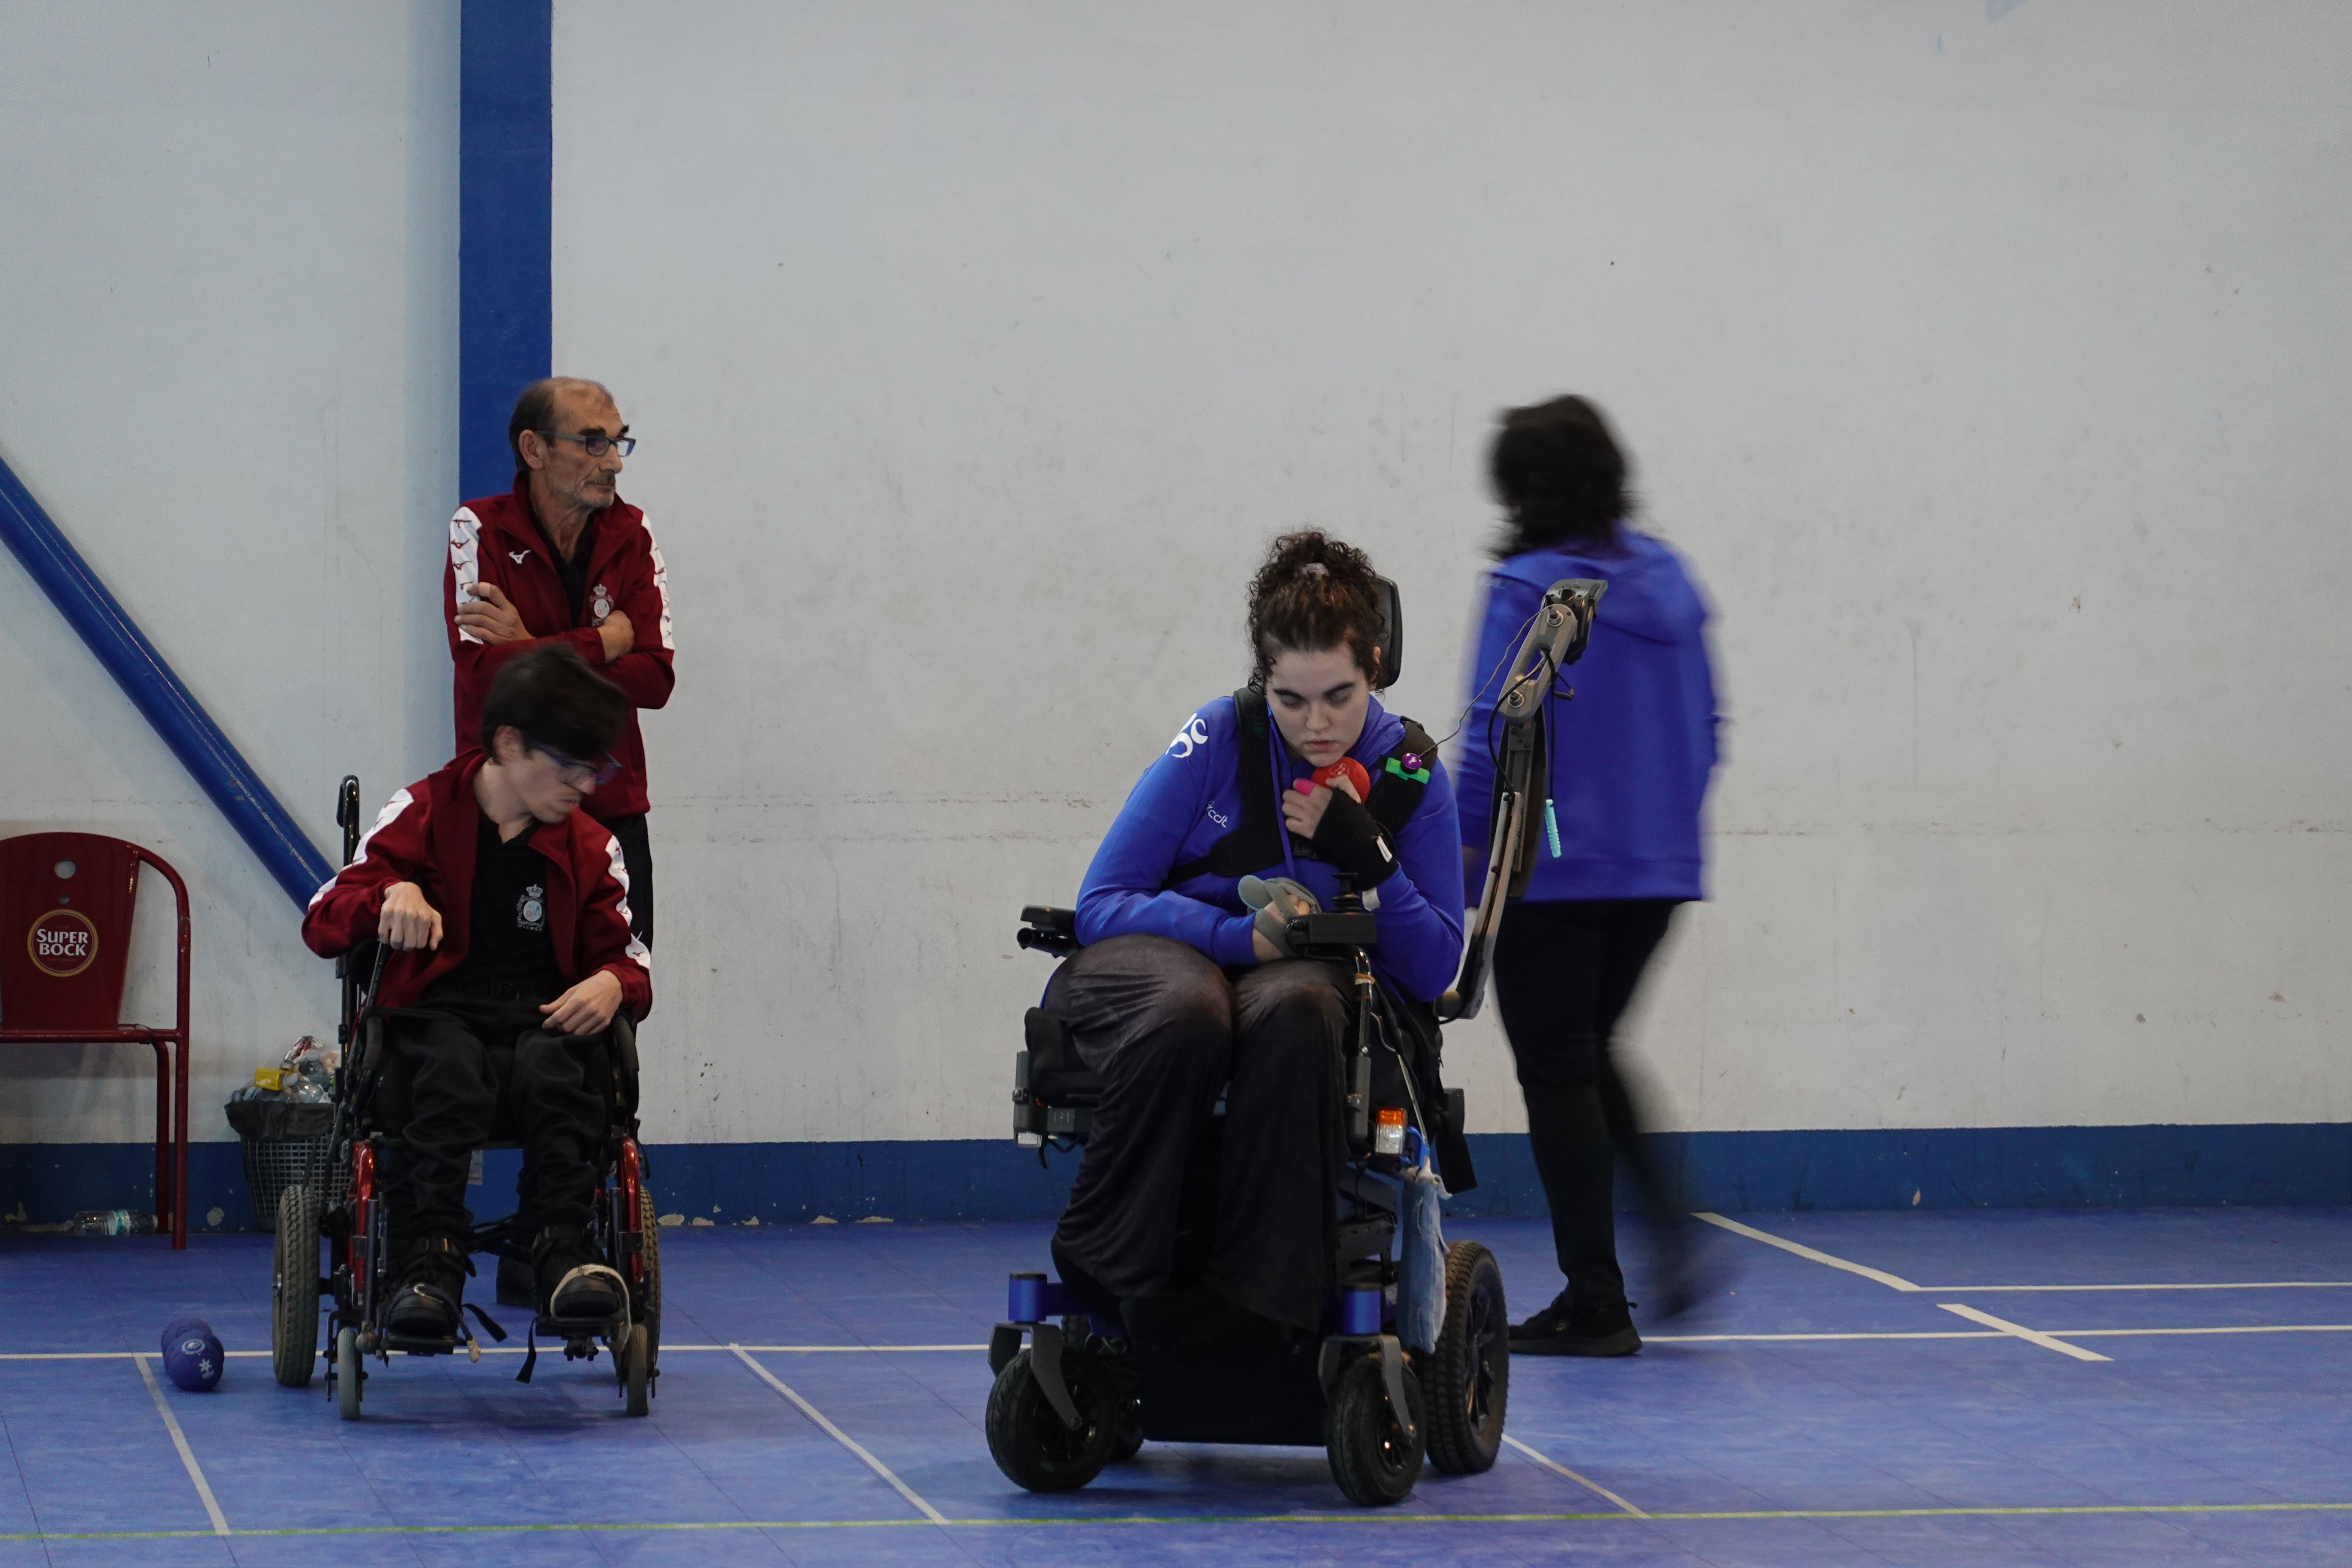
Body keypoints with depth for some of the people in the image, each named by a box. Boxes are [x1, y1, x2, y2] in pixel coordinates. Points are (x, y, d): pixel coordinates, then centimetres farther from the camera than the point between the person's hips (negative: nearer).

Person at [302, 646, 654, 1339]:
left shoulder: (591, 848, 16)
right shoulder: (422, 815, 8)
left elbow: (625, 956, 18)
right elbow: (323, 924, 5)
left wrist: (613, 984, -8)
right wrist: (391, 895, -17)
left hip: (541, 1020, 2)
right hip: (436, 1016, -2)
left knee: (549, 1068, -36)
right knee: (450, 1069, -38)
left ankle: (561, 1245, -40)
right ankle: (428, 1255, -43)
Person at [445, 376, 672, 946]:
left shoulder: (632, 536, 6)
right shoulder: (479, 531, -4)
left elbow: (656, 678, -5)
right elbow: (484, 670, -17)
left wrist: (532, 649, -12)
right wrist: (605, 640, -8)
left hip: (614, 815, 3)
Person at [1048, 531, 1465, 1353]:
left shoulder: (1410, 775, 0)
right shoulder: (1219, 741, -7)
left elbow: (1433, 972, -1)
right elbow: (1101, 903, -8)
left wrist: (1367, 859, -17)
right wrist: (1240, 935, -22)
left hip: (1303, 978, 2)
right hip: (1160, 954, -2)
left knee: (1293, 1009, -38)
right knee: (1186, 1012, -41)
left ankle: (1255, 1298, -40)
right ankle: (1107, 1266, -27)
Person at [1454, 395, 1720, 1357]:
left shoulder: (1527, 589, -13)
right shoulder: (1665, 579, 7)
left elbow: (1495, 735, -15)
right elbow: (1703, 724, 11)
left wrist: (1465, 845, -3)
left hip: (1554, 871, -6)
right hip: (1657, 870, 7)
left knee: (1558, 1075, 3)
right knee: (1591, 1055, 22)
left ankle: (1595, 1305, 4)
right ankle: (1672, 1236, 8)